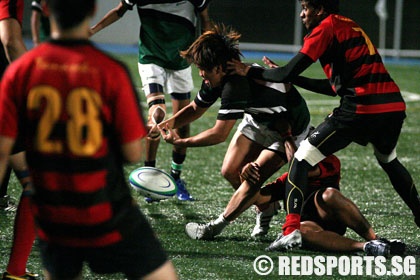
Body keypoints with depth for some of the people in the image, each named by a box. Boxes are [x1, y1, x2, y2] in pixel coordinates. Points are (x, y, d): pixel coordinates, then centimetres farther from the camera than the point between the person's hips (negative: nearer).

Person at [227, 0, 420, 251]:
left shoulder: (325, 28, 0)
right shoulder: (349, 26, 25)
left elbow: (288, 73, -6)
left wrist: (250, 71, 8)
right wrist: (289, 77, 28)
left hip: (362, 108, -8)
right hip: (394, 105, 8)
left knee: (303, 158, -1)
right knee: (389, 160, 36)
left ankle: (292, 230, -13)